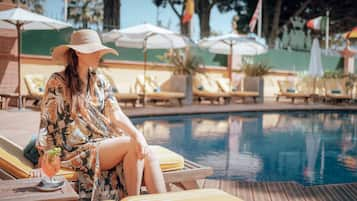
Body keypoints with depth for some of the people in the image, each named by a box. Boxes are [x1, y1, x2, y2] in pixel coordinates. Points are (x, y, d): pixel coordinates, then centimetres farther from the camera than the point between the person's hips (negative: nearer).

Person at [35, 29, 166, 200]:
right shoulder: (58, 82, -4)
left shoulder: (100, 81, 11)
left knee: (147, 154, -22)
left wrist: (137, 135, -15)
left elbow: (117, 115, 1)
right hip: (78, 151, -5)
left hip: (105, 142, 5)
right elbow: (47, 120, -5)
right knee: (131, 145, -24)